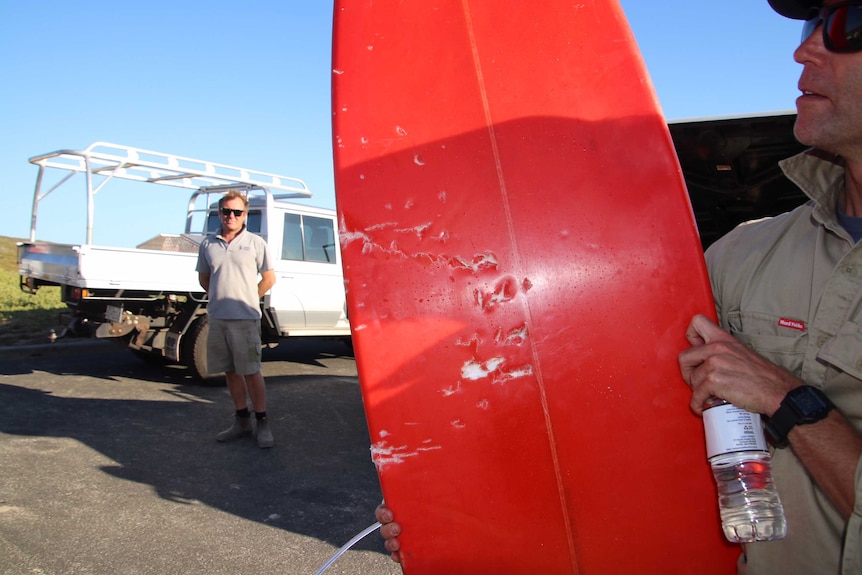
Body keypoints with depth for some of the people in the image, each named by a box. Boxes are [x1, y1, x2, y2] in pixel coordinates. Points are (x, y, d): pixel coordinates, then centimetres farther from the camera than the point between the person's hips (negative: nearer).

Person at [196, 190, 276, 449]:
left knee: (251, 372, -3)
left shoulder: (255, 243, 0)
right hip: (217, 317, 4)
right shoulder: (208, 244, 9)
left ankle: (262, 422, 8)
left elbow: (269, 279, 4)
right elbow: (204, 278, 20)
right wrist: (220, 298, 12)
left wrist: (246, 300, 5)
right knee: (231, 372, 12)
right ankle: (242, 421, 23)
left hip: (245, 318, -4)